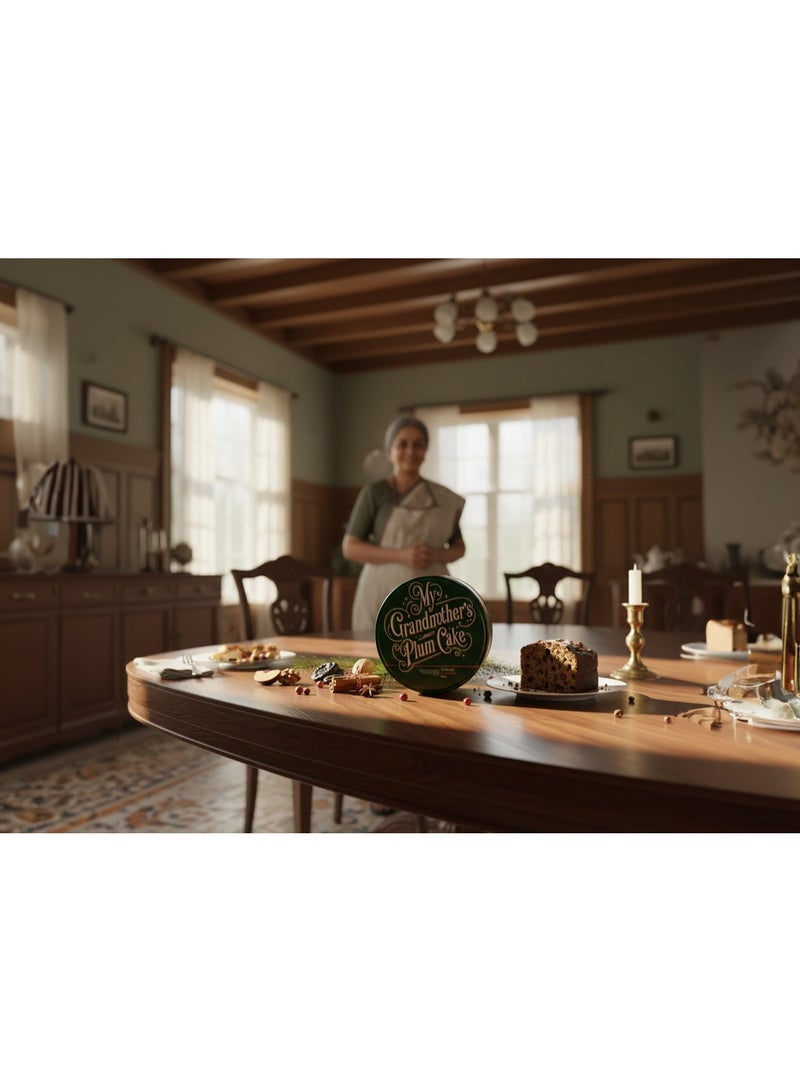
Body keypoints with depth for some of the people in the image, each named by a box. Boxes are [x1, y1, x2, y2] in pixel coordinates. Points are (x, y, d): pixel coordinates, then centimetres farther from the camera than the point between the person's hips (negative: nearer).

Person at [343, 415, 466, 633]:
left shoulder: (445, 499, 8)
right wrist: (401, 555, -15)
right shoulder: (374, 493, 0)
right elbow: (350, 548, -3)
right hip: (384, 596, -2)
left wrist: (435, 555, -7)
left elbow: (459, 547, 16)